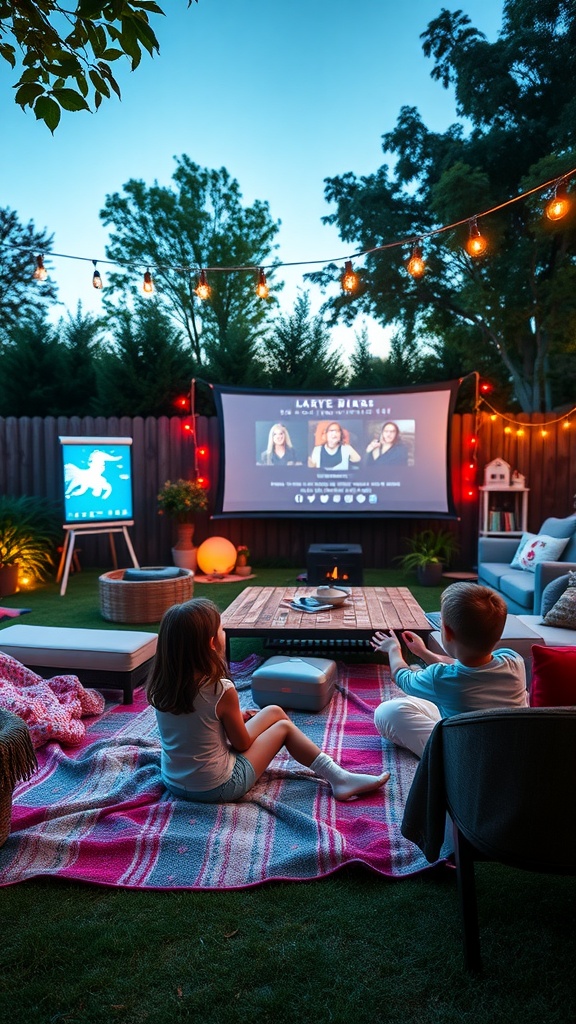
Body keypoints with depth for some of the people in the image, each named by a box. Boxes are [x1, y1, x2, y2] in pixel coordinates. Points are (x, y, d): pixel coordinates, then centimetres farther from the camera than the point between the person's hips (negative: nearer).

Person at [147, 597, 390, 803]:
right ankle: (340, 778, 22)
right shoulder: (221, 691, -26)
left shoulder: (160, 685, -8)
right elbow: (243, 744, -10)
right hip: (216, 787, -6)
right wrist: (237, 719, 9)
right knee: (283, 726, 13)